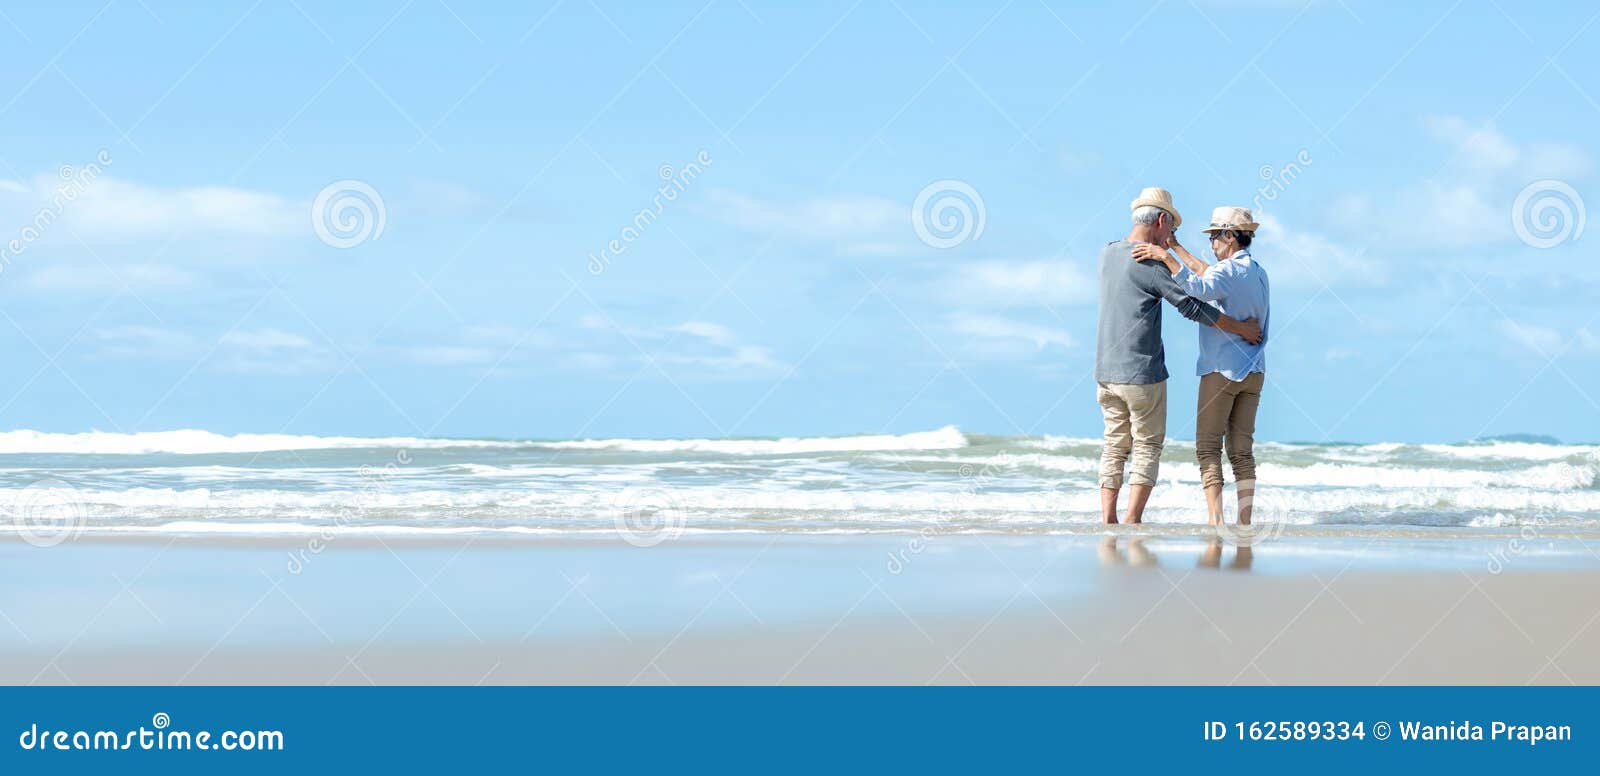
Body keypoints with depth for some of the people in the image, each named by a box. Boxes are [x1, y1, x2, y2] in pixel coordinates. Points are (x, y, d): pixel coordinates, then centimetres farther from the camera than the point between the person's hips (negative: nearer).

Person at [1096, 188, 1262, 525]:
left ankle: (1108, 522, 4)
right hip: (1143, 372, -7)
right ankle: (1133, 523, -5)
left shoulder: (1108, 253, 7)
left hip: (1106, 371, 7)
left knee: (1114, 447, 11)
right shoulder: (1149, 266, -14)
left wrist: (1161, 248, 35)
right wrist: (1240, 328, -3)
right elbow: (1191, 306, -12)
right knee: (1148, 448, 2)